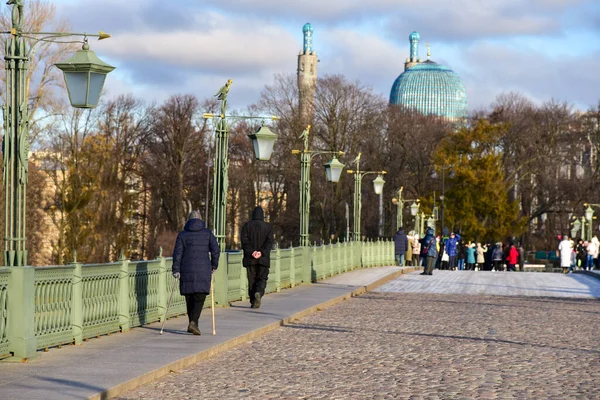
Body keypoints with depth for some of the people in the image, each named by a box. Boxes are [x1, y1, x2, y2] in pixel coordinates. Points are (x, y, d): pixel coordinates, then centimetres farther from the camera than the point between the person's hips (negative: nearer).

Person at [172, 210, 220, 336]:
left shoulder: (182, 234, 6)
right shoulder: (207, 233, 4)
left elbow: (177, 253, -1)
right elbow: (215, 250, -1)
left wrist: (176, 270, -2)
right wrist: (214, 266, 11)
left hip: (186, 271, 2)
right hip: (203, 270, -2)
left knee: (189, 298, 13)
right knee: (200, 297, -3)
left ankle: (192, 324, 19)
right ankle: (193, 322, -21)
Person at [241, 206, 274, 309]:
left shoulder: (246, 226, 5)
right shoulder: (268, 227, 4)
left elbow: (244, 241, -7)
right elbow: (269, 241, -8)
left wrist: (251, 252, -14)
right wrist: (261, 252, -15)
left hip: (250, 259, 1)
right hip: (263, 259, -1)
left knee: (252, 280, 7)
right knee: (262, 279, 4)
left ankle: (253, 302, 4)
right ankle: (258, 293, -24)